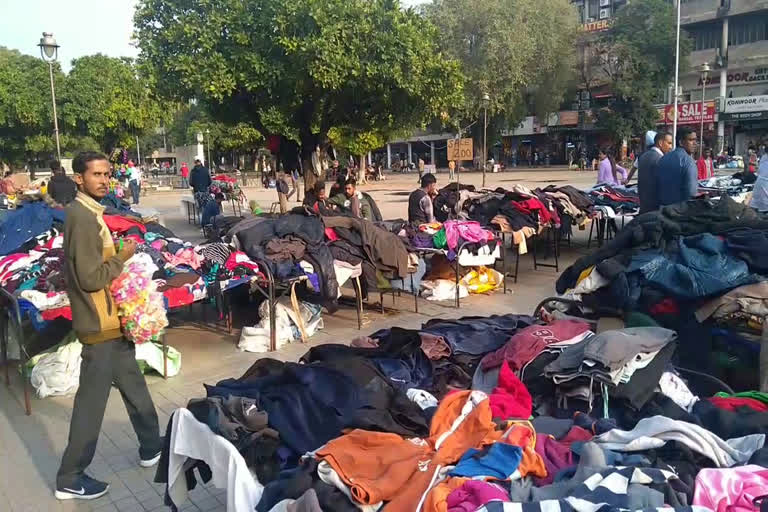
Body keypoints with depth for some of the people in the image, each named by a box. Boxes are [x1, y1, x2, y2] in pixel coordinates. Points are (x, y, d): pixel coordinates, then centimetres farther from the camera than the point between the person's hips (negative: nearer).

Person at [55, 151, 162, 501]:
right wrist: (122, 257, -13)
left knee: (133, 386, 20)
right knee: (92, 401, 2)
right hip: (100, 324, -10)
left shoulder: (88, 212, 10)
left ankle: (152, 448, 35)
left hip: (110, 319, 10)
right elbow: (90, 278, -24)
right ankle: (70, 478, 16)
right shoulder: (83, 217, -21)